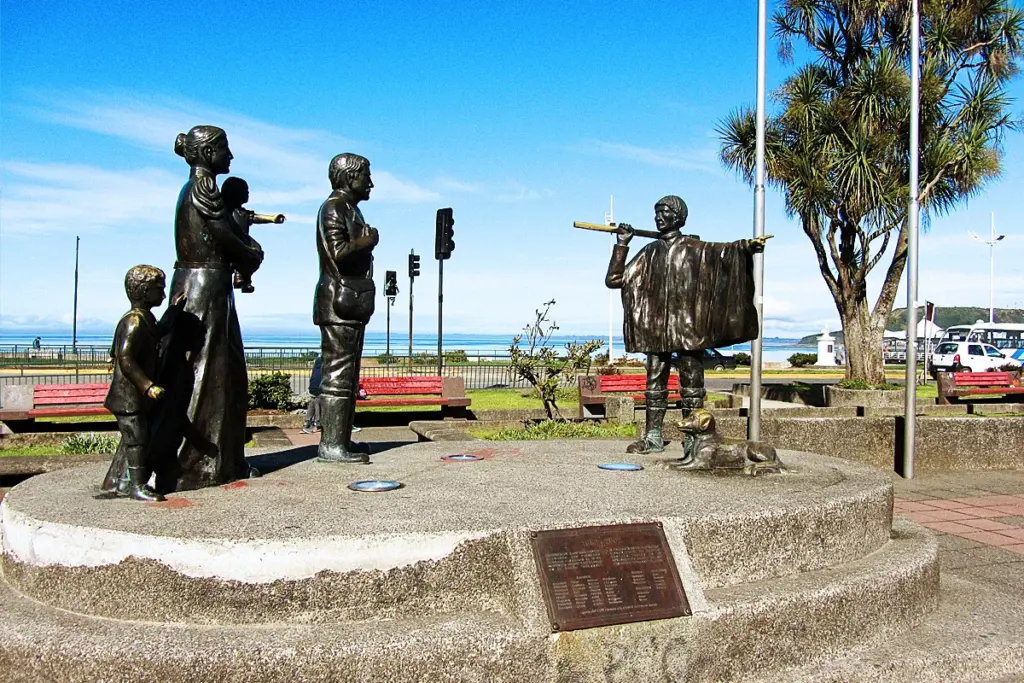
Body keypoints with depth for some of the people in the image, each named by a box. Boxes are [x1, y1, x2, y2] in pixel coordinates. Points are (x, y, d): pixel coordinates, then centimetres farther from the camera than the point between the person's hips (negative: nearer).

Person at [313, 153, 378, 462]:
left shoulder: (350, 208, 22)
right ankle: (331, 444, -9)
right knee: (338, 375, -11)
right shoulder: (334, 207, -8)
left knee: (347, 375, 11)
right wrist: (369, 239, -10)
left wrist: (365, 241, 8)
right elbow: (338, 252, -21)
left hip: (351, 303, 11)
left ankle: (341, 439, 16)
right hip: (339, 301, -10)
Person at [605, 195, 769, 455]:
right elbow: (615, 279, 15)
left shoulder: (693, 248, 2)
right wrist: (622, 245, 8)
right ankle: (653, 437, 16)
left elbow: (722, 251, -14)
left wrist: (745, 246, -33)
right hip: (656, 328, 5)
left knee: (691, 381, -3)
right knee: (655, 381, 8)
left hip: (686, 326, -4)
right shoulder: (650, 252, 14)